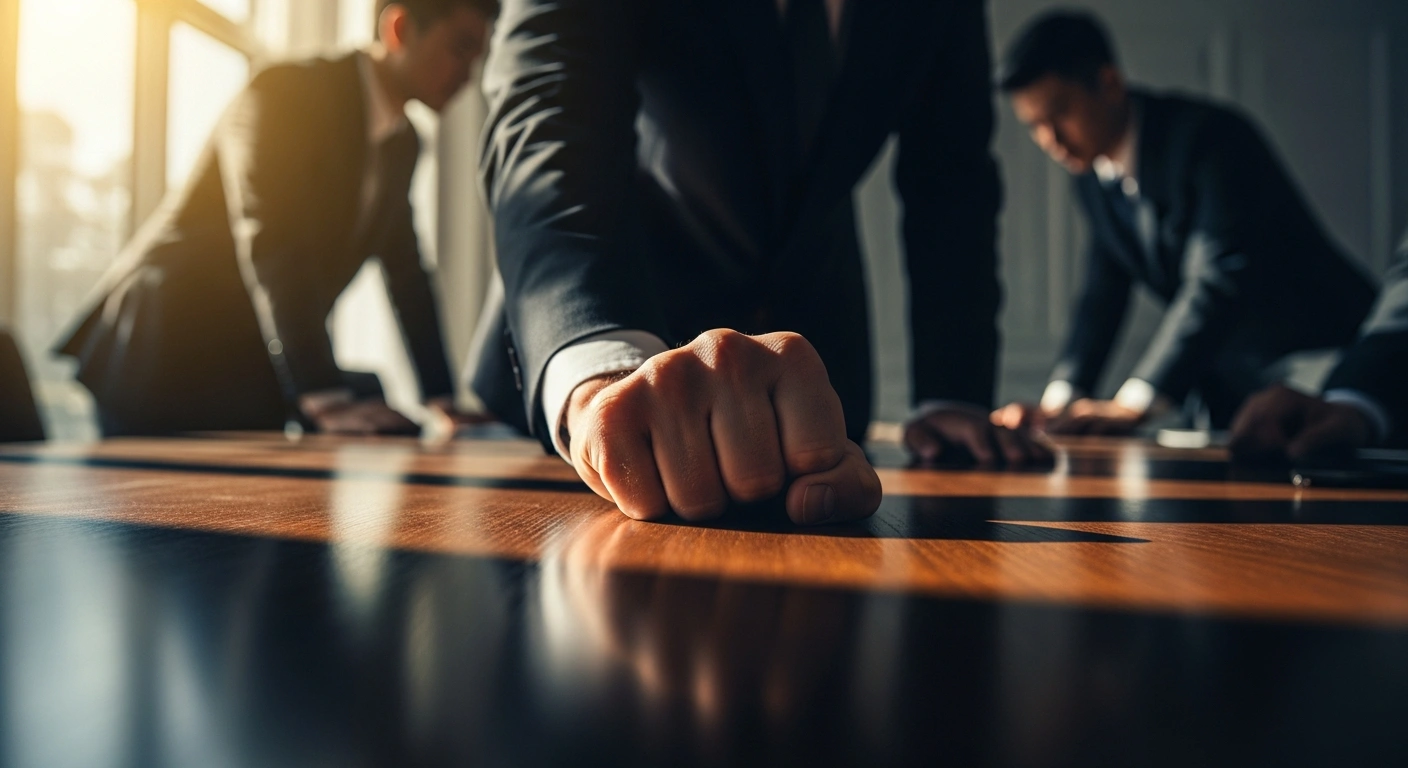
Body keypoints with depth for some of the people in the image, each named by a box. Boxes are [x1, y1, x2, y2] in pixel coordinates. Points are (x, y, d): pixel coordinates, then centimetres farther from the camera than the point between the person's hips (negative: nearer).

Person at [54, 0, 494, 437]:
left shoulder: (402, 142, 7)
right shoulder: (285, 92, -16)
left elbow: (407, 273, 9)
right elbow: (268, 245, -29)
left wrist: (443, 401, 2)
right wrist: (324, 397, -39)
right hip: (164, 355, -6)